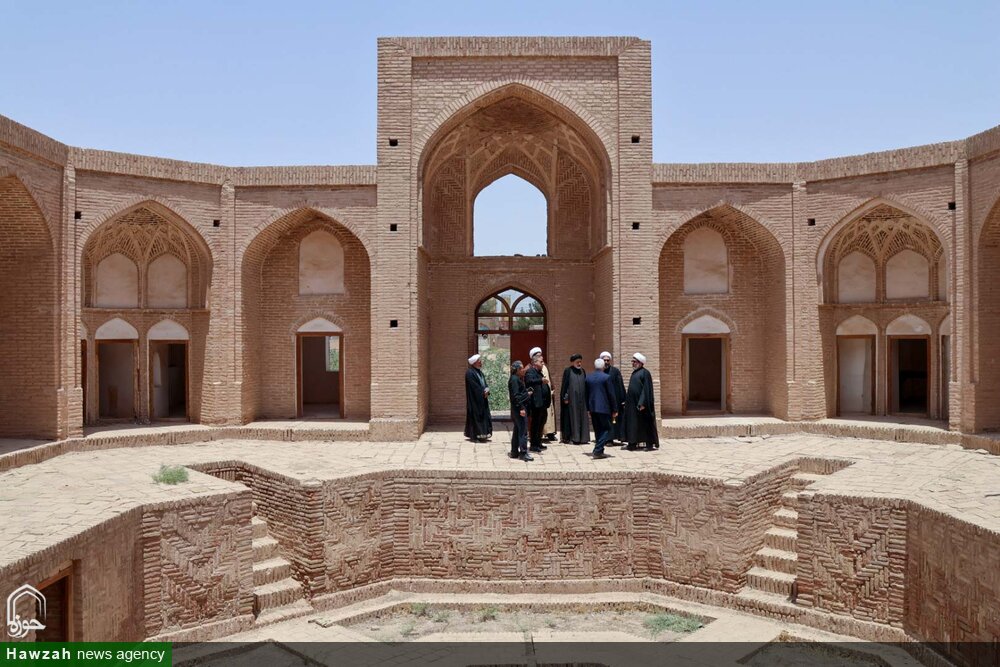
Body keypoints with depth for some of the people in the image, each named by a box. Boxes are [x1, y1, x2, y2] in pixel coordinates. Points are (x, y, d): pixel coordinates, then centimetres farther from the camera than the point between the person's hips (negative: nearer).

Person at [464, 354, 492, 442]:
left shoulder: (479, 372, 16)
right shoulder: (470, 373, -13)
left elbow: (485, 383, 13)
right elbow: (474, 387, -19)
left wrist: (486, 390, -7)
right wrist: (483, 392, -14)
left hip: (482, 399, 9)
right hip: (475, 399, -9)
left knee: (484, 415, 8)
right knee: (476, 415, -7)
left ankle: (482, 434, 14)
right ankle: (476, 435, -3)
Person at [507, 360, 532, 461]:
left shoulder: (517, 379, 17)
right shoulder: (514, 379, -14)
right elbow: (516, 395, -20)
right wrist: (521, 408, -23)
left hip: (518, 408, 11)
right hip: (519, 407, -11)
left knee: (517, 430, 13)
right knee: (523, 430, -9)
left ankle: (514, 452, 19)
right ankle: (523, 453, -8)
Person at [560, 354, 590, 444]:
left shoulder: (582, 371, 11)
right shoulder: (568, 371, -4)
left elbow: (585, 385, 15)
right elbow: (564, 385, -6)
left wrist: (586, 398, 11)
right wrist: (565, 397, -11)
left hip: (581, 399, 5)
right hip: (571, 399, -5)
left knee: (582, 417, 6)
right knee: (572, 416, -3)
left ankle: (582, 437, 11)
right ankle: (572, 437, 2)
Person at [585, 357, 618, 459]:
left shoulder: (588, 377, 6)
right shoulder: (606, 377, -10)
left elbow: (586, 394, 11)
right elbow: (611, 394, -9)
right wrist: (614, 410, -3)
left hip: (593, 408, 6)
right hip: (604, 408, -6)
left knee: (598, 430, 15)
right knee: (606, 429, 2)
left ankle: (599, 451, 19)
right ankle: (598, 450, -8)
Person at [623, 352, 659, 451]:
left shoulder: (645, 373, -10)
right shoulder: (634, 373, 15)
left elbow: (646, 389, -16)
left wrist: (642, 403, -22)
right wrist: (626, 400, 15)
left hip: (641, 402, -8)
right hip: (632, 402, 8)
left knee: (645, 423, -2)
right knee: (632, 423, 8)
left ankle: (650, 443, 5)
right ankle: (633, 442, 12)